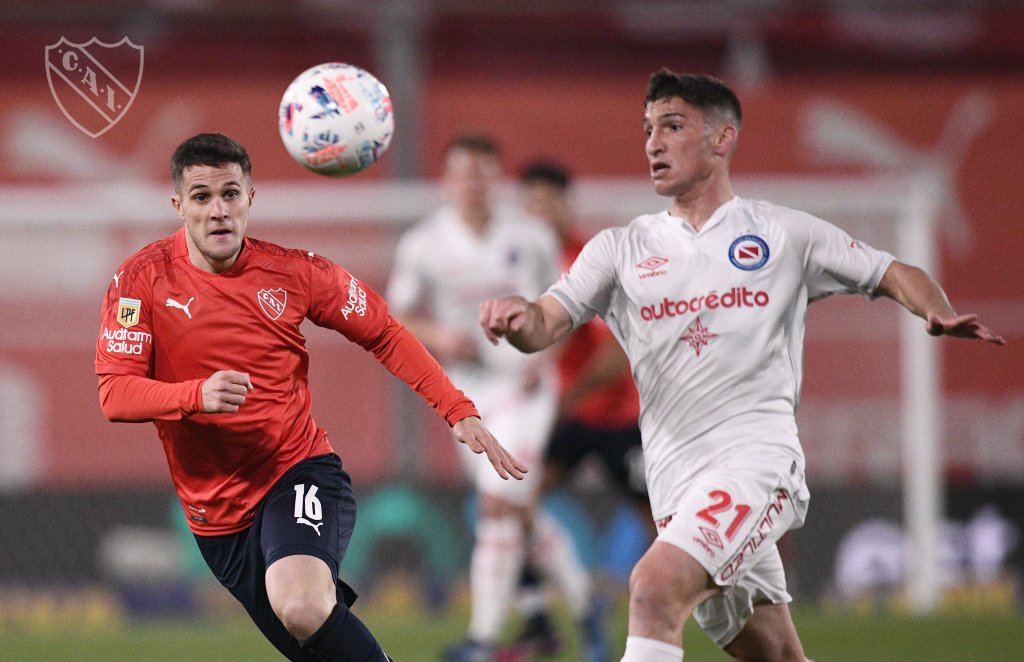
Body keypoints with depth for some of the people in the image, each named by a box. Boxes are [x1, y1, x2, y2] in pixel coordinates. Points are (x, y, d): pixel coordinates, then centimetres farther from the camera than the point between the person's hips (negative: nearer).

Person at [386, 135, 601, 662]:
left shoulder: (531, 238, -5)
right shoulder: (423, 244, -5)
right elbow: (399, 318, 0)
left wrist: (543, 355, -10)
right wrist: (437, 337, -20)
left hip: (521, 386, -3)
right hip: (467, 391, 3)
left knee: (499, 507, -14)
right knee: (519, 514, 12)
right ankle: (579, 595, 35)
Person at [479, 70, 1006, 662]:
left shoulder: (784, 233, 8)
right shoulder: (620, 248, 15)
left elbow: (896, 275, 13)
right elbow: (545, 325, 4)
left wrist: (940, 314, -9)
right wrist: (515, 316, -20)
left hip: (757, 460, -4)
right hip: (679, 489, 4)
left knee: (655, 587, -28)